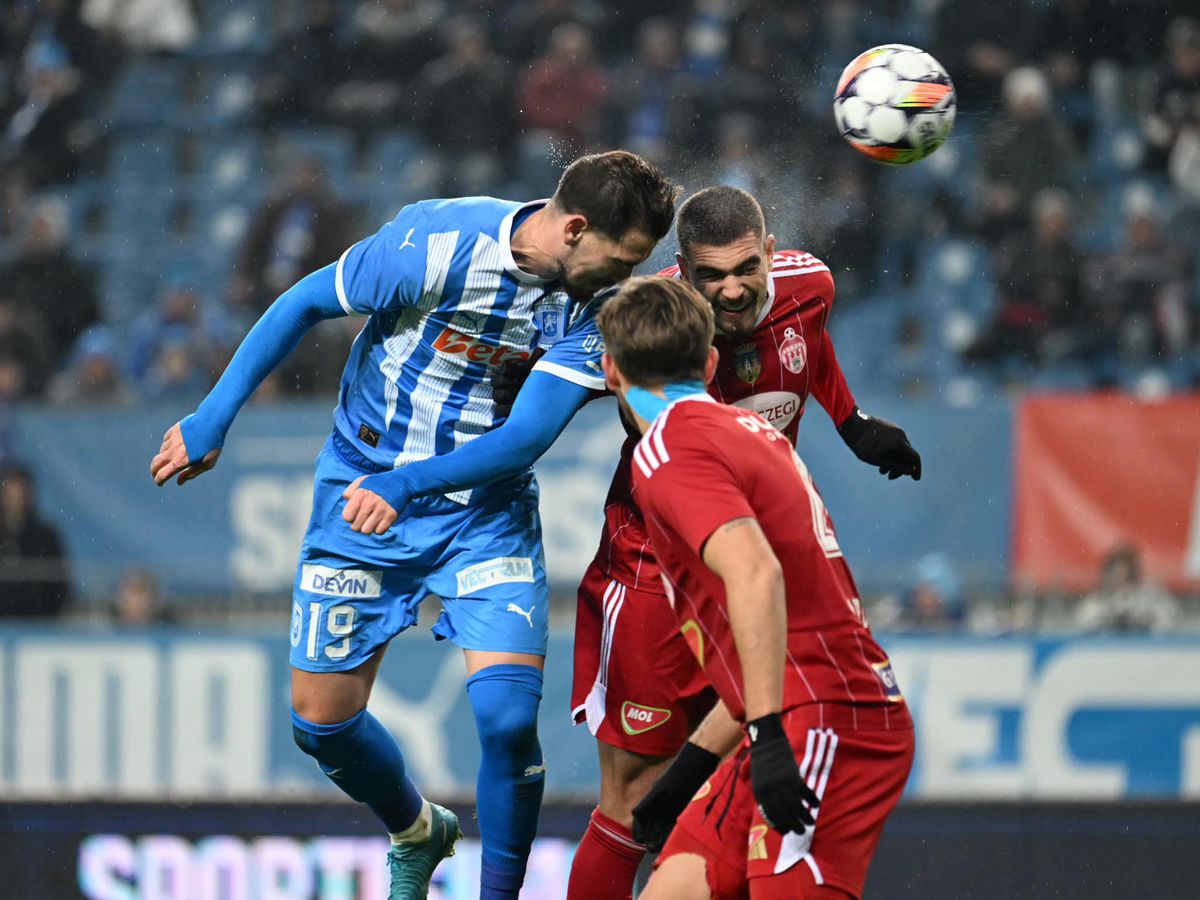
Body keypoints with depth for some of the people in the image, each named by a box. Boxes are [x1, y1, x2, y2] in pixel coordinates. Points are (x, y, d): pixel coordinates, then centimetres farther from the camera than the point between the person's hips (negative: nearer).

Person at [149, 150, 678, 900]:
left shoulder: (591, 304, -13)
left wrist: (404, 484, -32)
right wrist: (213, 421, -5)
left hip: (488, 508, 1)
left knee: (508, 716, -18)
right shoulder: (435, 242, -22)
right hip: (364, 486, -1)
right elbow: (304, 305, -9)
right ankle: (416, 833, 34)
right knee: (322, 723, 4)